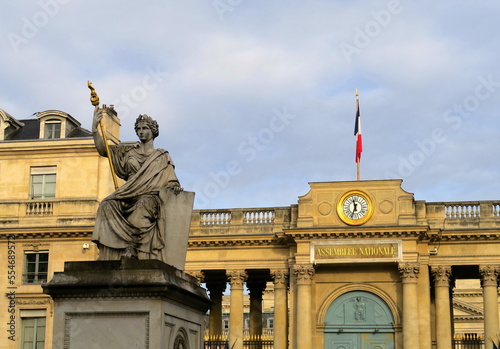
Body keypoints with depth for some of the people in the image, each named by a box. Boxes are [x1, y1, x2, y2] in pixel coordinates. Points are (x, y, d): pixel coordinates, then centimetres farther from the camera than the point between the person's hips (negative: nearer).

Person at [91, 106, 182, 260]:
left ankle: (131, 248, -44)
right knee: (107, 205, -30)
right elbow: (103, 149, 16)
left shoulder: (162, 157, 16)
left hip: (150, 197, -3)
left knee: (142, 205, -40)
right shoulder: (129, 151, 22)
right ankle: (127, 244, -41)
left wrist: (175, 186, -16)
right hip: (129, 196, 3)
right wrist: (95, 128, 1)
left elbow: (170, 180, 8)